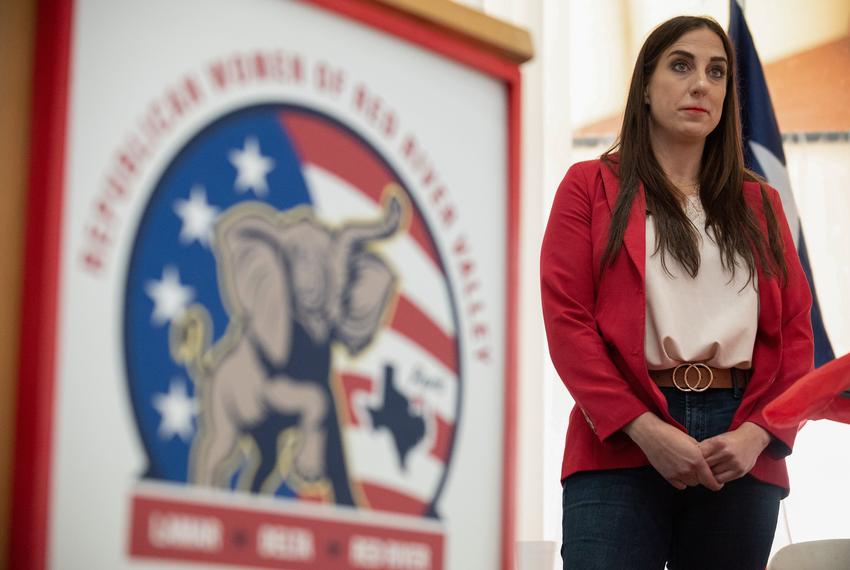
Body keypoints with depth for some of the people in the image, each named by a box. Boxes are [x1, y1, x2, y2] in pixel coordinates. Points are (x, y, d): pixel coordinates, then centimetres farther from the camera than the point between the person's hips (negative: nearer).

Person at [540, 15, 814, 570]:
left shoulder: (759, 203, 18)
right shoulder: (591, 186, 9)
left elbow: (795, 332, 11)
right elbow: (566, 321, -1)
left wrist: (757, 433, -7)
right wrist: (645, 430, -13)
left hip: (742, 458, 3)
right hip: (621, 446, -3)